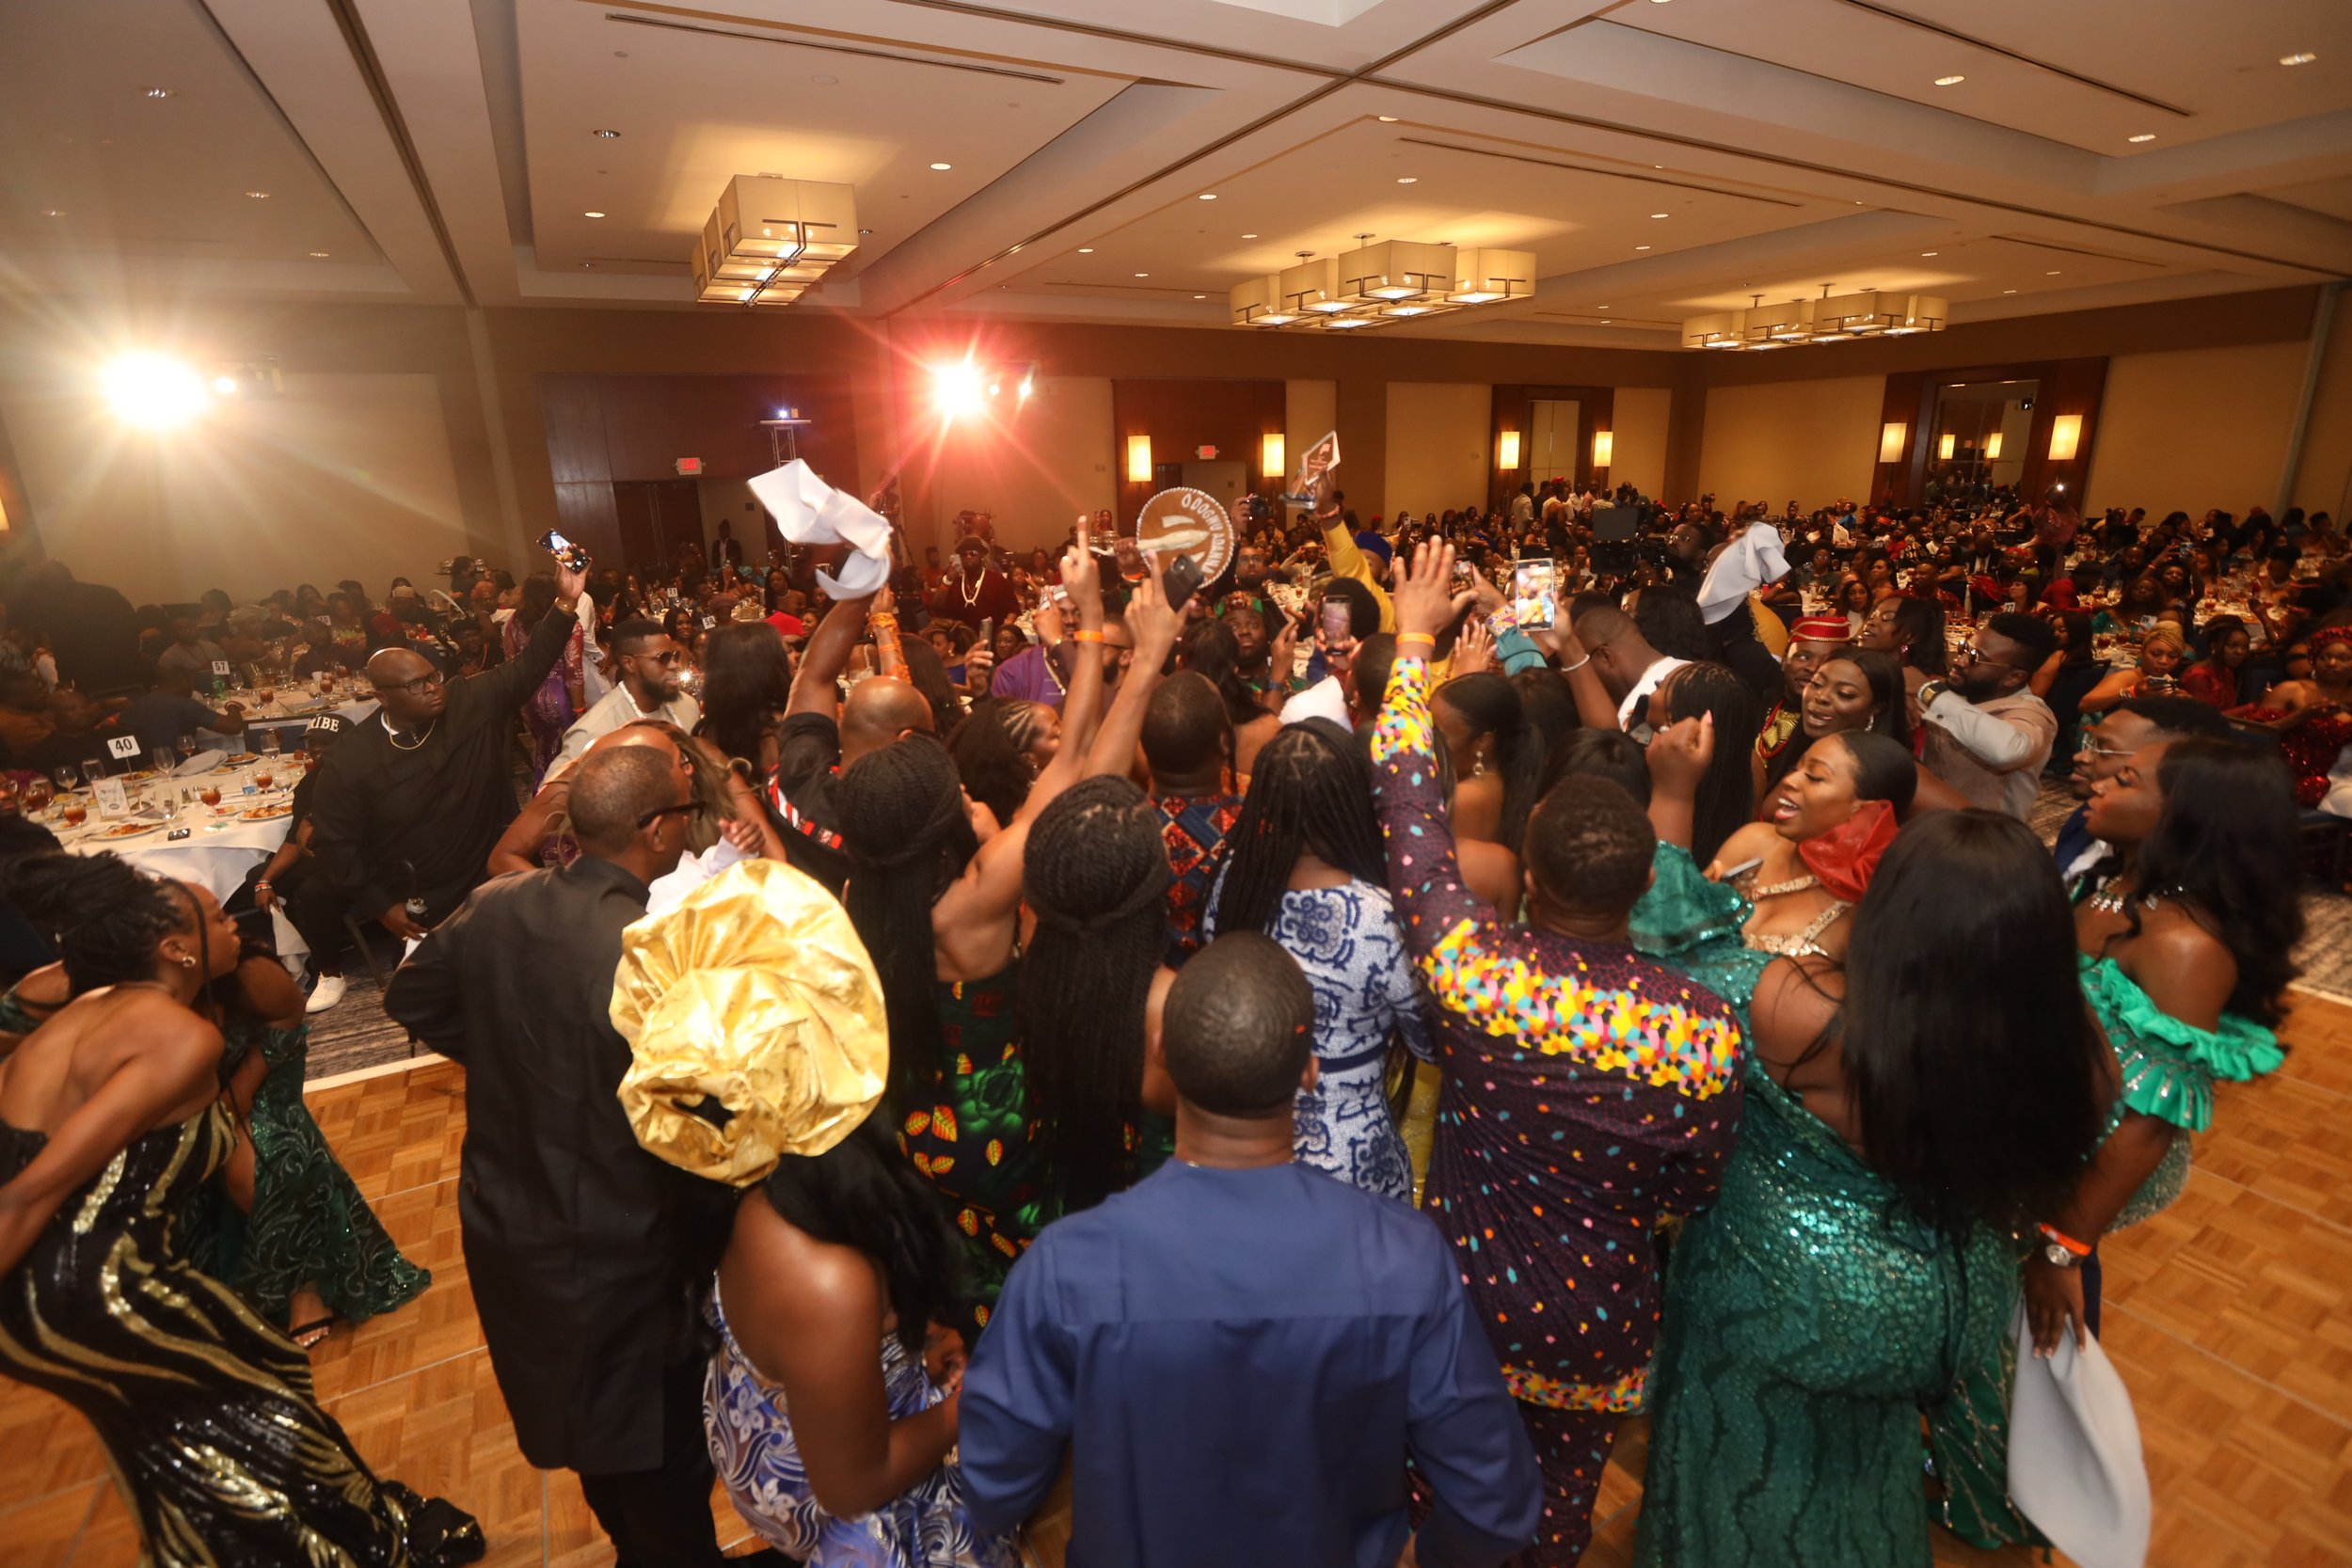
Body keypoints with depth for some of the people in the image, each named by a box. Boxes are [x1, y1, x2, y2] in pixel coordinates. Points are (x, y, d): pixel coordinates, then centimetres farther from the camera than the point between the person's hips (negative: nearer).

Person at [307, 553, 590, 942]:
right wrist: (381, 906, -8)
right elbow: (334, 846, -5)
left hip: (492, 889, 2)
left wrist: (565, 602, -26)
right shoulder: (350, 760, -11)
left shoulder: (472, 703, -6)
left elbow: (527, 666, -13)